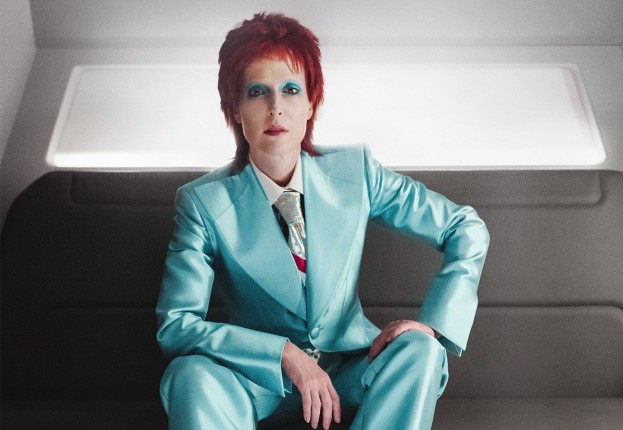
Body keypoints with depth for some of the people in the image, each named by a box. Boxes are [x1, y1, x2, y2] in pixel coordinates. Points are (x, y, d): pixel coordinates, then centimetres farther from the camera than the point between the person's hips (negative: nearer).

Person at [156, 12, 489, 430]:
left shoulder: (356, 172, -11)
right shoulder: (203, 202, -15)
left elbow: (467, 229, -5)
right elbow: (175, 324, -16)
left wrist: (434, 321, -19)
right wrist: (286, 353, -26)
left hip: (350, 371, 2)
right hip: (261, 379, -1)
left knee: (420, 350, -27)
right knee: (192, 375, -31)